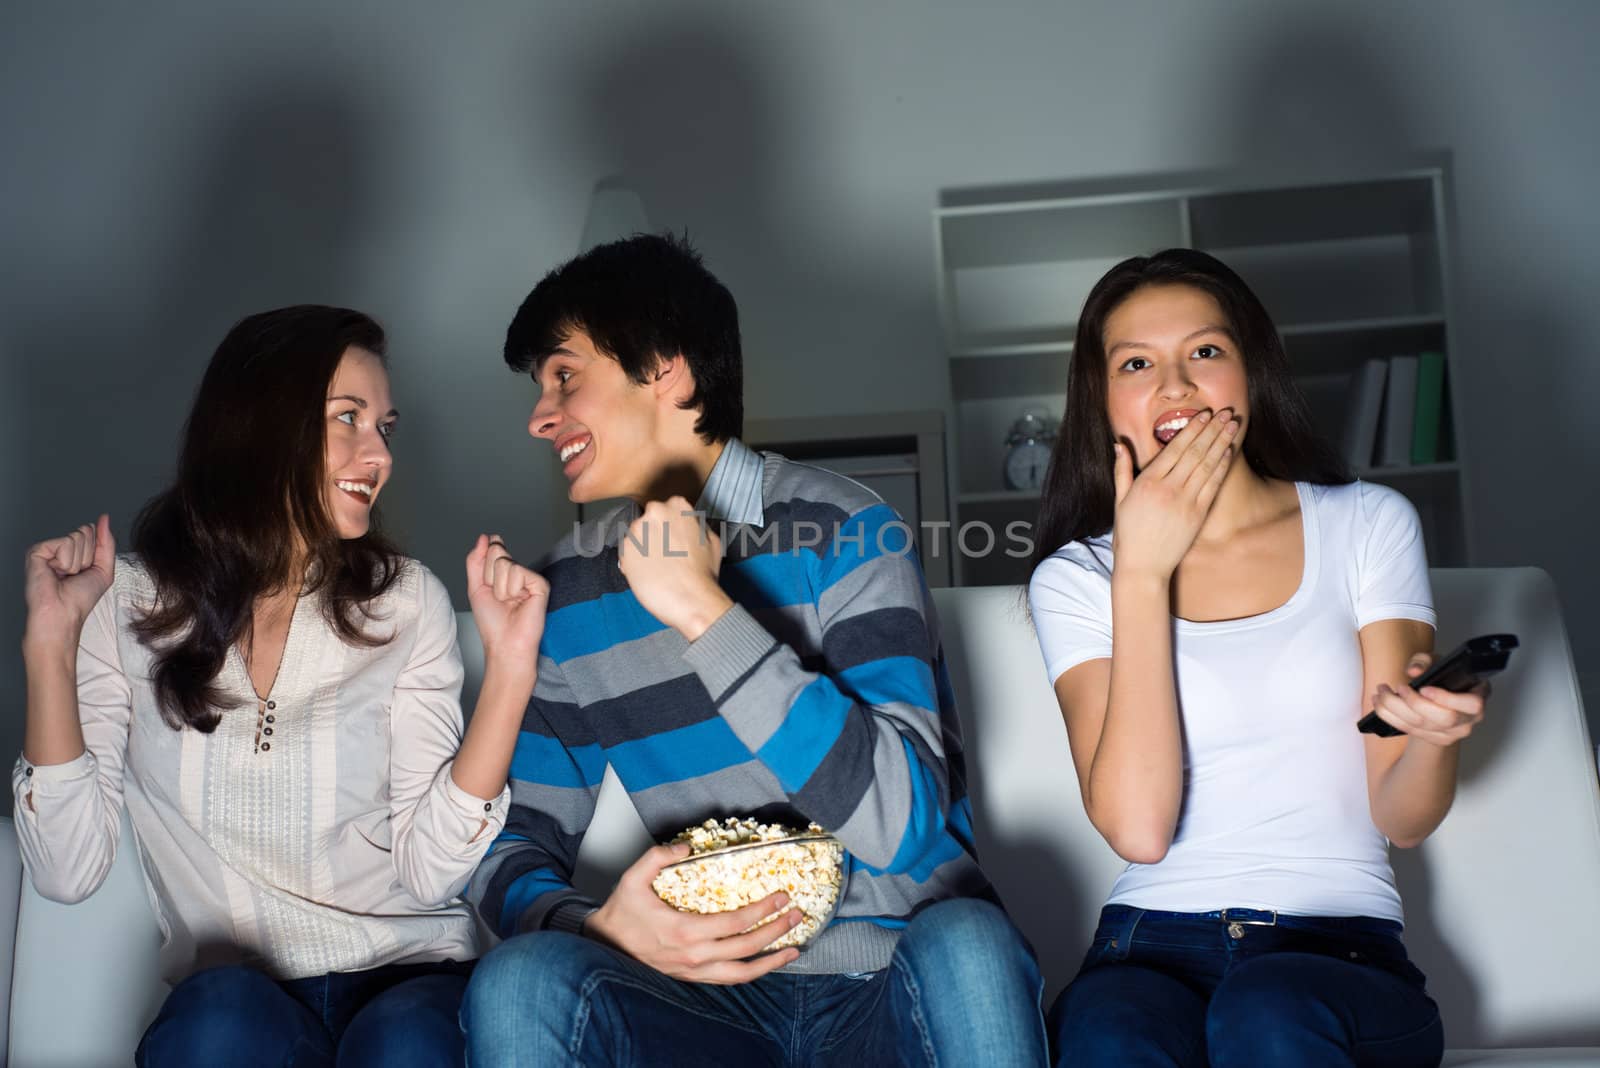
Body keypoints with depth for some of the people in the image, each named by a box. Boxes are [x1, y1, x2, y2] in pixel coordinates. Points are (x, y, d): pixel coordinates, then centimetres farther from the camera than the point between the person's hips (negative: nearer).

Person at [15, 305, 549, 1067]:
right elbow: (68, 873, -6)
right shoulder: (129, 603, 1)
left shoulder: (406, 602, 1)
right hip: (227, 1002, 0)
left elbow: (430, 870, -7)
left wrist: (508, 663, -15)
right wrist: (53, 641, -11)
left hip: (410, 977, 0)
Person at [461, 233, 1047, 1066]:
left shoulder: (841, 530, -8)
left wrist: (706, 612, -23)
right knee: (517, 981, -26)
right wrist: (598, 926, -16)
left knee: (965, 943, -35)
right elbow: (516, 847, 7)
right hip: (719, 991, 3)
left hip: (887, 992, -2)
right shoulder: (570, 591, 6)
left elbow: (904, 823, -20)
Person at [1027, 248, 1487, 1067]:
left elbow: (1401, 818, 5)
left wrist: (1433, 737, -20)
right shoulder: (1075, 578, 5)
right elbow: (1138, 829, -11)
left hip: (1341, 949, 1)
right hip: (1152, 948, 0)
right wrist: (1142, 572, -10)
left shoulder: (1367, 525, 8)